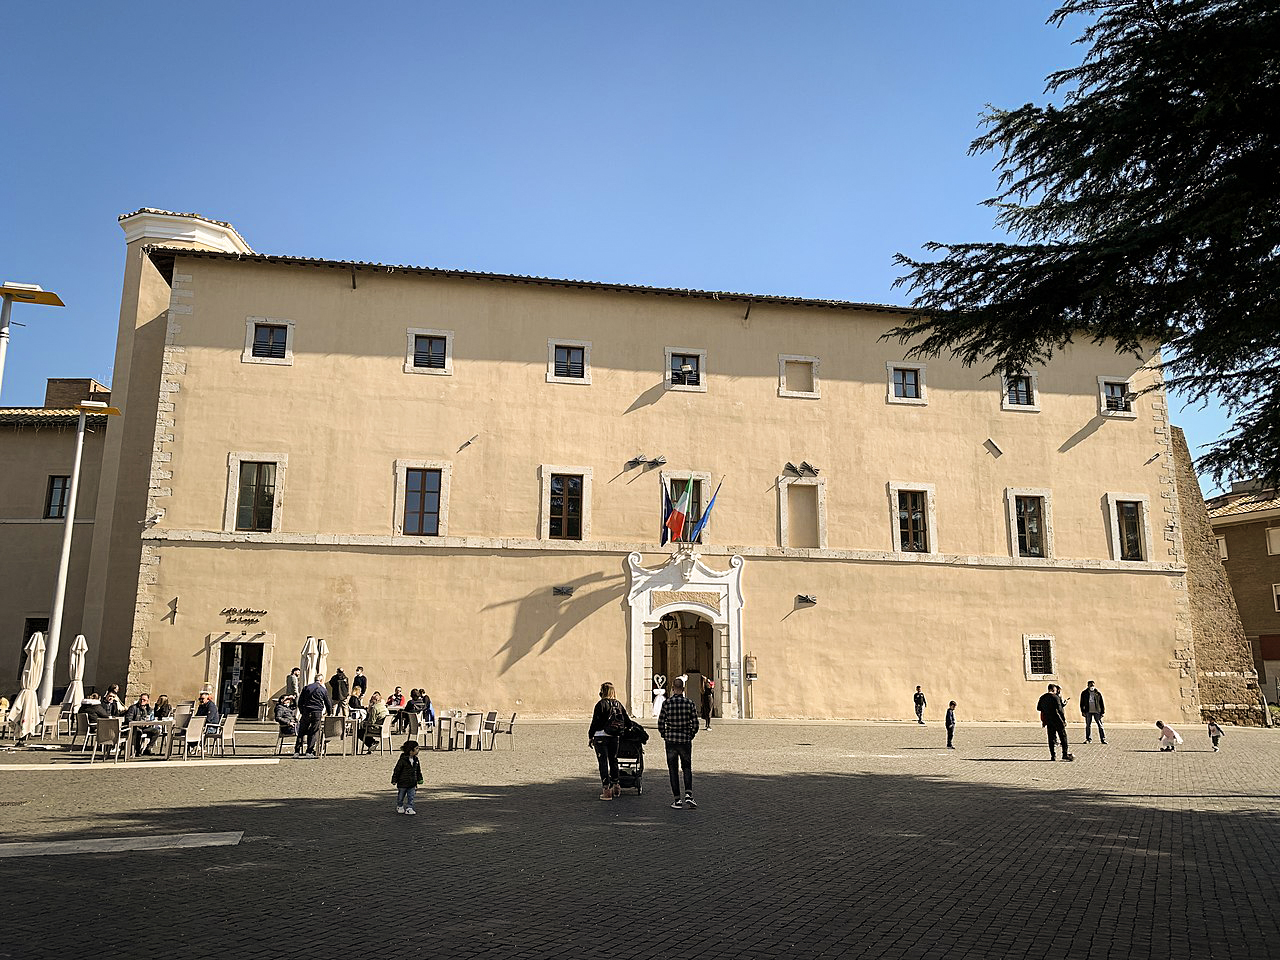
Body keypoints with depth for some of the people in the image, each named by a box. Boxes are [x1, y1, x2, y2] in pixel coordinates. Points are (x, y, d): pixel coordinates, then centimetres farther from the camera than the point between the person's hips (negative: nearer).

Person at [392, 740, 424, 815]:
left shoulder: (415, 759, 2)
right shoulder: (402, 760, -17)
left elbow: (418, 770, 14)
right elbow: (397, 770, -12)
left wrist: (419, 779, 17)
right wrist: (394, 780, -9)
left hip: (412, 783, 5)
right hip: (402, 783, -5)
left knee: (411, 797, 2)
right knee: (401, 796, 12)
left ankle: (409, 808, 8)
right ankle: (399, 807, 31)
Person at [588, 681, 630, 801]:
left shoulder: (601, 704, -9)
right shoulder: (619, 704, 6)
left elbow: (595, 722, -11)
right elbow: (628, 722, 7)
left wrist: (590, 736, -2)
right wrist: (622, 730, 24)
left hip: (601, 737, -5)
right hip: (614, 737, 5)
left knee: (603, 763, 0)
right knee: (613, 761, 17)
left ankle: (606, 789, -3)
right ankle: (616, 786, 24)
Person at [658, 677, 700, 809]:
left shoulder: (667, 703, -7)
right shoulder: (689, 703, -5)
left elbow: (660, 724, -4)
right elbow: (695, 724, -3)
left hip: (671, 740, -1)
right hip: (685, 741, 1)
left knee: (673, 770, 9)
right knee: (687, 768, 15)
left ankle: (677, 799, 10)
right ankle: (688, 794, -2)